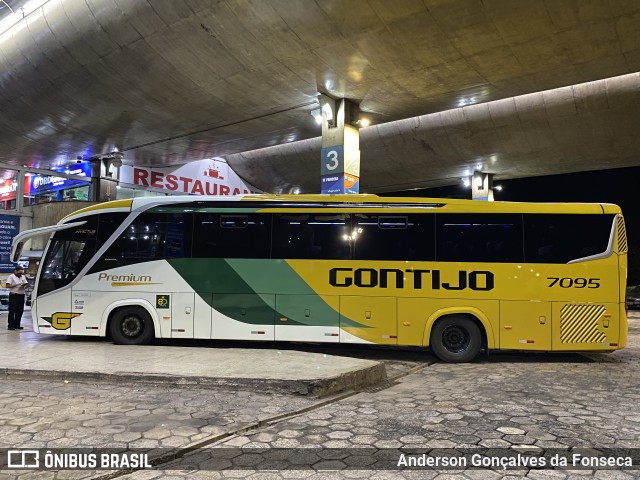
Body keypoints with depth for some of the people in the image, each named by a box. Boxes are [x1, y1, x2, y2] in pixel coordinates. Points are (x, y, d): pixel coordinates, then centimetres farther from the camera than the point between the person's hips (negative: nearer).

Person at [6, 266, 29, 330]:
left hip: (21, 295, 6)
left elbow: (27, 284, 15)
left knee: (20, 311, 6)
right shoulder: (11, 276, -2)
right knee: (12, 311, -5)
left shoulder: (23, 277, 16)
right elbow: (7, 285, -9)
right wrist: (16, 285, -18)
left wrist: (25, 286, -8)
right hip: (13, 295, -6)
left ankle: (17, 325, 14)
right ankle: (11, 325, -4)